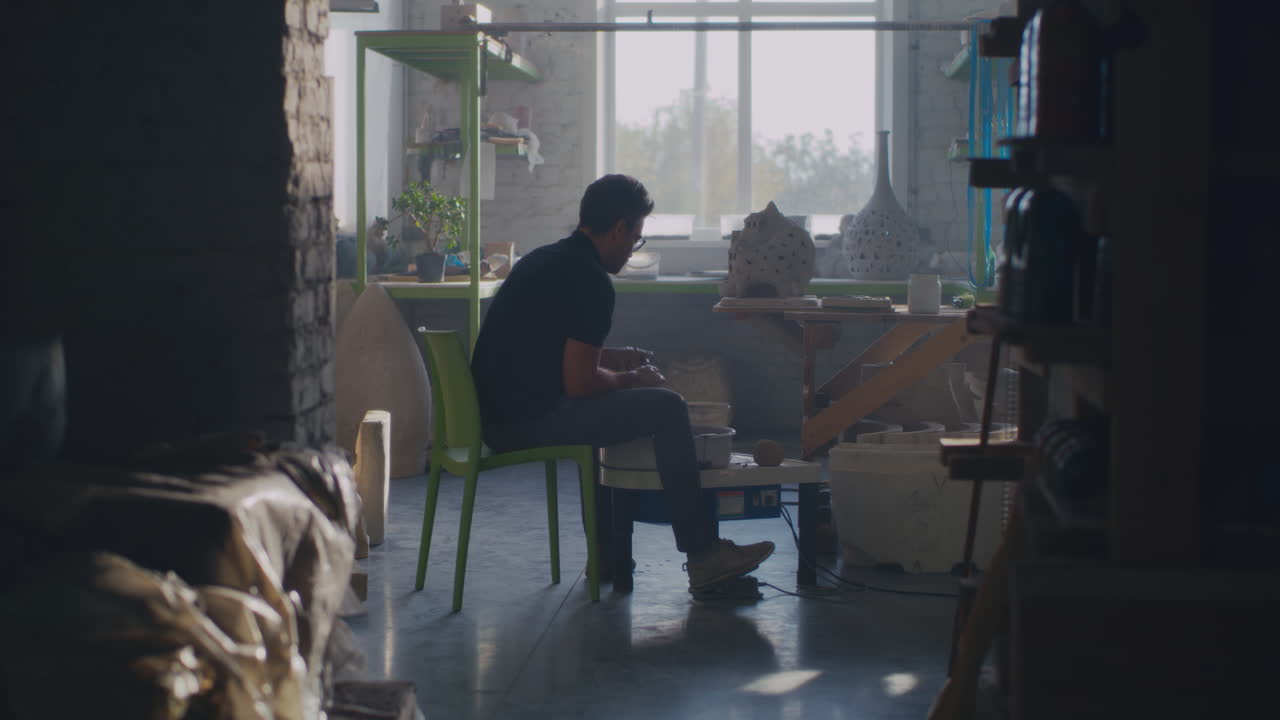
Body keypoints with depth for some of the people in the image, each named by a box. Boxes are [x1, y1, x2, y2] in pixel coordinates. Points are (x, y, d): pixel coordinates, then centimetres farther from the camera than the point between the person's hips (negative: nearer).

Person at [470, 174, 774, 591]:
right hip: (526, 421, -10)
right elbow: (580, 383, -18)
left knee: (613, 408, 33)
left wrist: (614, 359, 22)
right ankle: (702, 555, -2)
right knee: (667, 408, -7)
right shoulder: (591, 281, -15)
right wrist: (632, 378, 0)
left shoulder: (545, 259, 15)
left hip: (496, 413, 10)